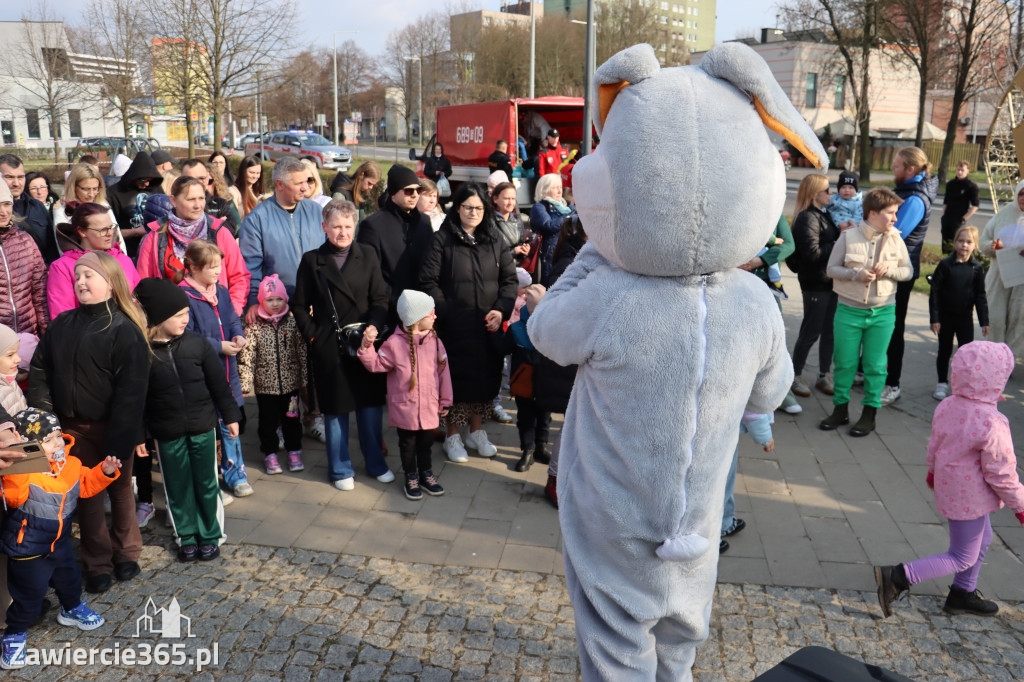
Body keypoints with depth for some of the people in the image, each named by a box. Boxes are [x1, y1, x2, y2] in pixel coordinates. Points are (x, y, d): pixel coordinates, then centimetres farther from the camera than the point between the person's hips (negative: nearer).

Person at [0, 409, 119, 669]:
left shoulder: (71, 464, -7)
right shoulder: (23, 472, -27)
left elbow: (85, 485, 9)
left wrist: (104, 471, -5)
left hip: (59, 542, 7)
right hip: (27, 548, -6)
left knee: (70, 580, 27)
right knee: (28, 598, 6)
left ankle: (71, 610, 54)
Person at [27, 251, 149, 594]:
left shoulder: (125, 330, -14)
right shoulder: (62, 325, 4)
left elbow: (131, 390, -17)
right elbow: (40, 371, 7)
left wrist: (120, 439, -20)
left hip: (111, 427, -4)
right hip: (73, 427, 4)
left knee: (119, 489, 14)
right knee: (86, 494, 11)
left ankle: (126, 553, 32)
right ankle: (97, 563, 24)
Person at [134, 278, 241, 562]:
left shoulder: (196, 343, -5)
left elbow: (218, 382, 3)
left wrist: (230, 415, 6)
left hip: (202, 426, 1)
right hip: (166, 433, -1)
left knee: (207, 483, 9)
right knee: (177, 486, 11)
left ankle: (210, 535, 25)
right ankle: (186, 536, 28)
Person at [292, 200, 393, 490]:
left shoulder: (367, 256, 5)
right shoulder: (312, 260, 2)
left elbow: (380, 299, 1)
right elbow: (300, 306, 3)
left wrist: (374, 326, -15)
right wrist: (313, 337, -6)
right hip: (329, 347, -1)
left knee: (371, 405, 9)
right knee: (336, 409, 8)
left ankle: (376, 463, 27)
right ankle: (340, 469, 23)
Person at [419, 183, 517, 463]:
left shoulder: (495, 240, 9)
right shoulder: (442, 240, -3)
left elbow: (509, 279, 9)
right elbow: (429, 282, -5)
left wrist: (502, 310, -6)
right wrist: (446, 313, -12)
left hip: (489, 325, 4)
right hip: (454, 325, -4)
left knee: (485, 379, 10)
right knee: (458, 379, 2)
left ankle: (477, 432, 28)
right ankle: (453, 437, 19)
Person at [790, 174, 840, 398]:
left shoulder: (825, 214, 14)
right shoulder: (807, 218, -16)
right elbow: (813, 253, -23)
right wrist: (838, 244, -15)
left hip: (830, 281, 8)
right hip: (815, 284, -8)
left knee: (829, 331, 13)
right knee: (811, 332, 0)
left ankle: (824, 376, 24)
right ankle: (795, 376, 15)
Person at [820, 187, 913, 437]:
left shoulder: (896, 240, 1)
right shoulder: (848, 237, -6)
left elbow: (908, 271, 6)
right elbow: (831, 269, -3)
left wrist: (889, 270, -14)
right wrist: (856, 274, -18)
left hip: (882, 313, 1)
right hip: (849, 310, -1)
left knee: (875, 365, 6)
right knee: (844, 362, 6)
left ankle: (869, 414, 19)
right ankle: (840, 409, 22)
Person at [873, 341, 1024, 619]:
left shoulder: (946, 406, -8)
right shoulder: (991, 424, -31)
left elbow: (934, 444, 8)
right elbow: (1001, 473, -22)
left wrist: (933, 471, 26)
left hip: (950, 486, 8)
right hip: (970, 499, -8)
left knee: (982, 539, 28)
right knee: (962, 558, 8)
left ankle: (963, 595, 40)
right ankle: (897, 578, 1)